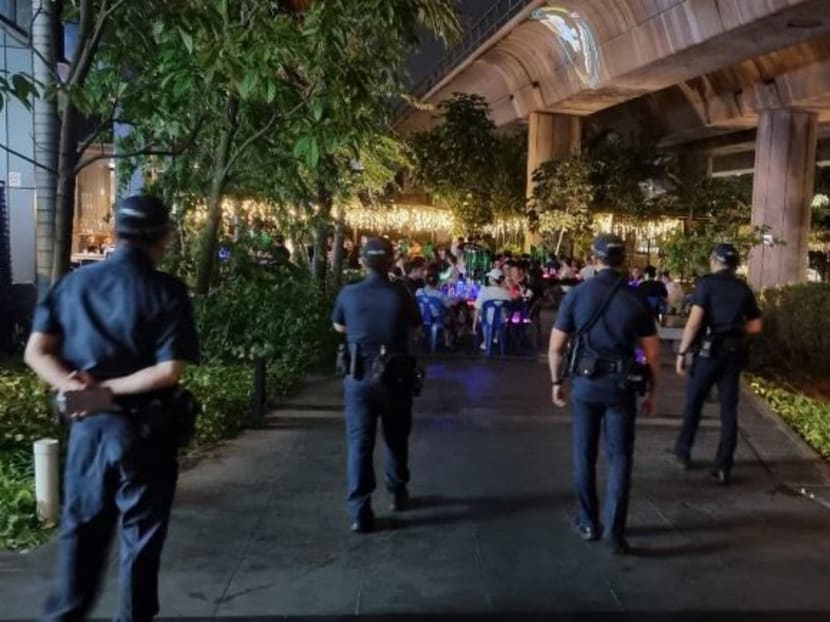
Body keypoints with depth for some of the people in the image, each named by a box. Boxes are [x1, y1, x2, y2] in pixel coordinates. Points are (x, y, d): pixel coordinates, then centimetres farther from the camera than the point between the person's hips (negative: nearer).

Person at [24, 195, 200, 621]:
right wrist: (110, 388, -13)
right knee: (140, 534, 11)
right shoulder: (166, 291, -11)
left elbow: (36, 351, -3)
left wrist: (71, 385, -14)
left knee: (81, 529, 19)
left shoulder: (74, 282, 3)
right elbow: (169, 371, -20)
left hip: (86, 425, 4)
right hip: (143, 429, -4)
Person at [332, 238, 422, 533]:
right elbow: (414, 330, 5)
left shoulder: (348, 294, -6)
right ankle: (398, 494, 35)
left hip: (359, 378, 0)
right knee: (396, 439, 19)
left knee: (359, 442, 2)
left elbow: (339, 327, 12)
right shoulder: (401, 294, -10)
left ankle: (360, 511, -4)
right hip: (395, 378, 0)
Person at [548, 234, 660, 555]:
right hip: (621, 385, 0)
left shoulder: (577, 294, -4)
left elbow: (556, 347, -2)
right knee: (620, 456, 7)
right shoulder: (635, 300, -2)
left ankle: (589, 523, 25)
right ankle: (614, 530, 2)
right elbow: (652, 353, 0)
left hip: (585, 383, 0)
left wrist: (557, 382, 11)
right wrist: (651, 391, 12)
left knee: (584, 455, 14)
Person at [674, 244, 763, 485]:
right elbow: (755, 326, 9)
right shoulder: (744, 289, 7)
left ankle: (684, 450, 29)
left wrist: (682, 352, -10)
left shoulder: (707, 283, -7)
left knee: (694, 403, 14)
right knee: (729, 410, 5)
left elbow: (694, 321, -15)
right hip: (734, 354, 4)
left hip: (708, 351, -3)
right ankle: (723, 468, 5)